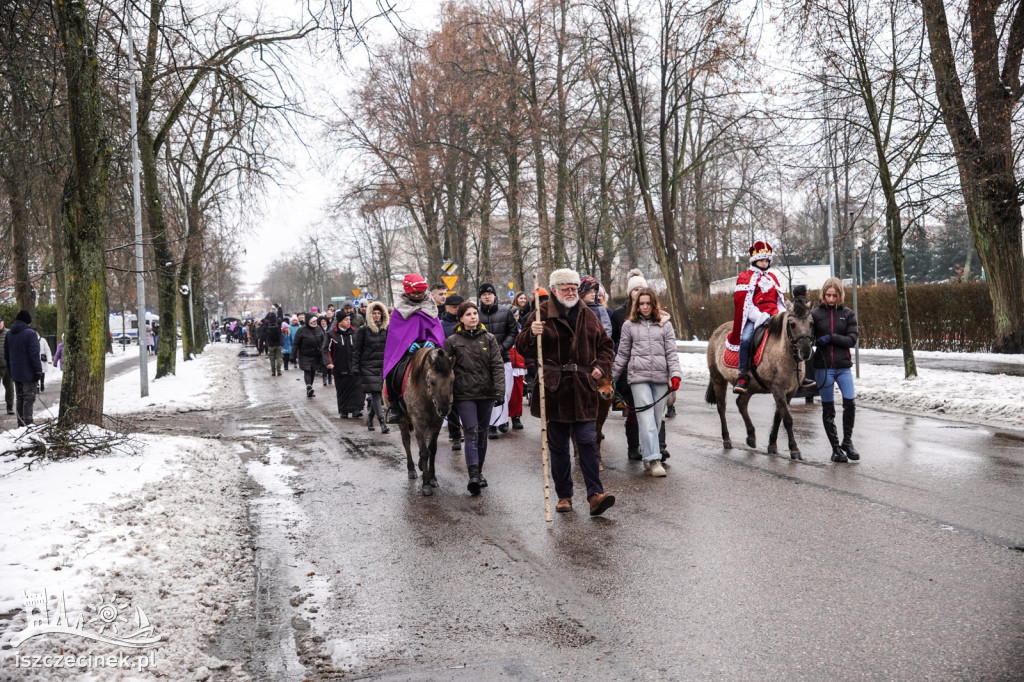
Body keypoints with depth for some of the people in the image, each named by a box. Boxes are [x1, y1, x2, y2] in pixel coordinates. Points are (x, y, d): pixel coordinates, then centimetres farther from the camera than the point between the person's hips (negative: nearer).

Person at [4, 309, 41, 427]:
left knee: (19, 398, 13)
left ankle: (21, 424, 14)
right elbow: (34, 354, -17)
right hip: (28, 373, -6)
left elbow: (6, 355, 15)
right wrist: (38, 370, -14)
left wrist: (10, 370, 21)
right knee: (29, 398, -3)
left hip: (15, 373, 7)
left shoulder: (9, 334, 10)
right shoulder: (30, 333, -13)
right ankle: (28, 423, -8)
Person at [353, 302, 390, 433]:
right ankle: (382, 423, -14)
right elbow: (358, 349, 2)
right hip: (369, 366, -3)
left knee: (377, 394, 4)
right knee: (375, 394, -10)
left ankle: (370, 418, 26)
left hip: (384, 366, 3)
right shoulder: (363, 330, 1)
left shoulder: (387, 329, 10)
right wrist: (356, 367, -3)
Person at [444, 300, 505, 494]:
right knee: (472, 433, -12)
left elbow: (497, 365, 1)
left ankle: (478, 471, 24)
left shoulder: (489, 338, 6)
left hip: (486, 393, 3)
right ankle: (473, 475, -20)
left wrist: (499, 389, -10)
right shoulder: (452, 341, 1)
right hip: (464, 394, -3)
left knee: (482, 434, 11)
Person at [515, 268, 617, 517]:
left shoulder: (588, 316, 11)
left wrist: (601, 366, 4)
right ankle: (564, 495, 17)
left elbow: (605, 344, 22)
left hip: (583, 391, 2)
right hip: (554, 392, -2)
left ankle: (595, 495, -3)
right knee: (558, 447, 7)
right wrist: (531, 334, -24)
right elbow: (523, 349, -3)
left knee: (588, 442, -4)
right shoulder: (542, 314, -1)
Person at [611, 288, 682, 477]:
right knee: (646, 418, -11)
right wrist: (612, 377, 12)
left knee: (657, 419, 4)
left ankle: (647, 454, 19)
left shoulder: (665, 324, 10)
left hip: (660, 377, 1)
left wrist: (675, 374, -7)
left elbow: (671, 352, 6)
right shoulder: (629, 325, 10)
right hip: (639, 377, -1)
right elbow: (622, 354, 13)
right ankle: (653, 459, -13)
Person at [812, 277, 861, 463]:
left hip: (843, 366, 1)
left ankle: (847, 441, 14)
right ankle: (835, 448, 15)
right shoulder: (815, 314, 1)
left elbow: (852, 340, -4)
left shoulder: (848, 314, 4)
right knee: (828, 409, 4)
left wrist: (831, 338, -16)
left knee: (850, 403, -7)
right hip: (823, 367, -1)